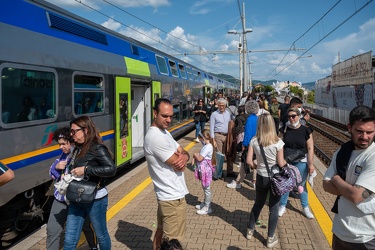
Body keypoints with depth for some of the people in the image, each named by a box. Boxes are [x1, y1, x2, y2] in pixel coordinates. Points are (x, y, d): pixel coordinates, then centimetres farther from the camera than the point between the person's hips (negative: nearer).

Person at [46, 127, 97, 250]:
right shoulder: (64, 154, 5)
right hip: (61, 198, 6)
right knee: (52, 229, 3)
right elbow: (52, 173, 10)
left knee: (86, 226, 18)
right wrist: (56, 167, -10)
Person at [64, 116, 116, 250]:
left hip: (95, 200, -7)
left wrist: (86, 169, -28)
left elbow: (111, 169, -28)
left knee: (101, 235, 14)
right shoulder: (78, 149, 7)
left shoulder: (97, 148, -17)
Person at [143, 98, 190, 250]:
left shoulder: (164, 132, 8)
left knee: (161, 232, 22)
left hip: (167, 195, 10)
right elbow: (178, 166, -22)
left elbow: (185, 153, 8)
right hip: (173, 197, -10)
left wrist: (183, 157, -15)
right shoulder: (155, 137, -24)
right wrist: (181, 157, 0)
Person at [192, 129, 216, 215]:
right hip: (202, 170, 10)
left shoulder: (208, 147, -23)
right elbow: (200, 154, 16)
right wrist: (194, 158, -3)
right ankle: (205, 203, 34)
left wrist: (195, 155, -6)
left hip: (205, 170, -10)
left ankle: (207, 208, 9)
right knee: (205, 188, 20)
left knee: (207, 189, 0)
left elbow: (200, 158, -24)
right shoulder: (206, 146, 8)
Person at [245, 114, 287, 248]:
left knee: (258, 204, 23)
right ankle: (270, 238, 24)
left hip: (261, 177, 3)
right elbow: (281, 164, -15)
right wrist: (286, 162, 6)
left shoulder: (254, 141, -11)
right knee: (274, 208, 12)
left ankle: (250, 230, 37)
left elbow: (248, 161, -9)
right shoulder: (278, 142, -18)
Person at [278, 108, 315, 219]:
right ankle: (282, 206, 27)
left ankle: (305, 207, 29)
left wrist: (311, 164, -10)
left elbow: (310, 148, -7)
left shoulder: (305, 130, -8)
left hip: (301, 162, -1)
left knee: (302, 185, 12)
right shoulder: (285, 129, -4)